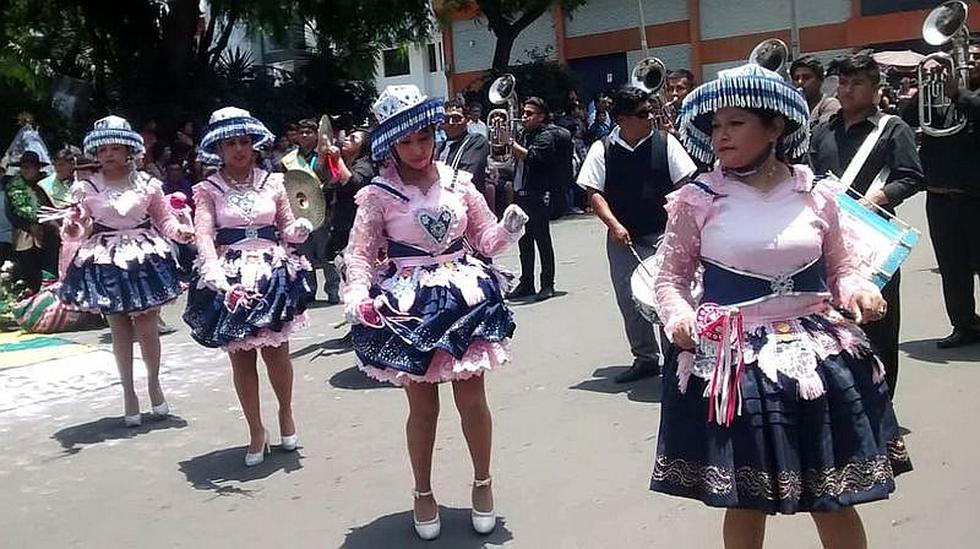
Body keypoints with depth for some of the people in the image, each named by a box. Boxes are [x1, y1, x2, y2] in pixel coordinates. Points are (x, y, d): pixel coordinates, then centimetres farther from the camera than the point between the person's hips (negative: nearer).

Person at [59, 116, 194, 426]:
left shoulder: (147, 183, 2)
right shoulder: (87, 188, 0)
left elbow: (164, 218, 8)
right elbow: (76, 229, -2)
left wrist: (180, 231, -11)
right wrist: (72, 232, -25)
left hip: (145, 258, 0)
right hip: (105, 262, 0)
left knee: (147, 327, 1)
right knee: (119, 329, 6)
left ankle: (154, 383, 25)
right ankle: (129, 392, 18)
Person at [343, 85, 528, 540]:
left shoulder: (458, 182, 2)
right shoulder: (378, 195, -6)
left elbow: (485, 239, 7)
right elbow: (359, 253, -8)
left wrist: (508, 230, -14)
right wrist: (360, 296, -25)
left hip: (464, 296, 2)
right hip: (409, 305, -2)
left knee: (473, 399, 6)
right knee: (423, 405, 7)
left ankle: (483, 482, 29)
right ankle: (423, 493, 27)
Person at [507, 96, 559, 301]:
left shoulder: (545, 136, -7)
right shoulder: (523, 135, 16)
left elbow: (531, 157, -23)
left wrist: (511, 142, -21)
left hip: (538, 196, -8)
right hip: (521, 195, 8)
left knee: (542, 240, -2)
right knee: (524, 242, 12)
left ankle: (548, 285, 3)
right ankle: (526, 284, 19)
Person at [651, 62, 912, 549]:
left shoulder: (817, 196, 2)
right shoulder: (696, 200, -4)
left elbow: (839, 268, 13)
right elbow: (671, 276, 4)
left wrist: (856, 289, -8)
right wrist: (678, 314, -16)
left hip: (816, 354, 2)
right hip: (730, 360, -1)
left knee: (834, 498, 9)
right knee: (743, 500, 8)